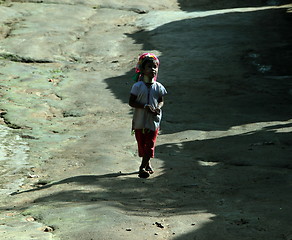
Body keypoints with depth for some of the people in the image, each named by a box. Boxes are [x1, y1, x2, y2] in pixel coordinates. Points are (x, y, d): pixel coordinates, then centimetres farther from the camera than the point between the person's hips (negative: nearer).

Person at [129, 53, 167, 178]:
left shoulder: (159, 87, 0)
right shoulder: (138, 86, -8)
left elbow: (161, 101, 9)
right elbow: (131, 102, -8)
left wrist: (158, 107, -14)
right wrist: (145, 107, -21)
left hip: (154, 121, 1)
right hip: (140, 121, -1)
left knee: (150, 145, -2)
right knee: (142, 144, 9)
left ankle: (143, 167, 3)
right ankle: (147, 164, 27)